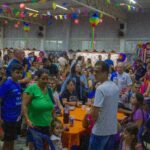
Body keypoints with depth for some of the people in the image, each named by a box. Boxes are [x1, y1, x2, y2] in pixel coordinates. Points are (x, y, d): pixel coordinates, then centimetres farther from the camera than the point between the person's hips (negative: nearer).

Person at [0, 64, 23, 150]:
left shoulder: (19, 85, 5)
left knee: (12, 140, 19)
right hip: (8, 118, -6)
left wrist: (20, 114, 10)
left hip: (16, 118, 7)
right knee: (7, 141, 6)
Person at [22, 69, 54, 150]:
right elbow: (24, 105, -17)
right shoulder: (32, 88, -14)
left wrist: (52, 119, 15)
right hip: (34, 125, -6)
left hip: (46, 125, 6)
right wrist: (27, 120, -26)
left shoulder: (49, 89, 4)